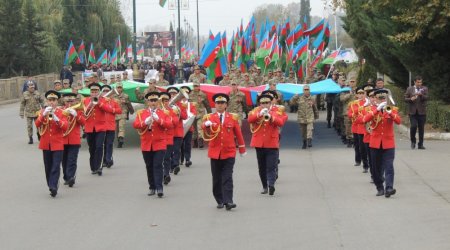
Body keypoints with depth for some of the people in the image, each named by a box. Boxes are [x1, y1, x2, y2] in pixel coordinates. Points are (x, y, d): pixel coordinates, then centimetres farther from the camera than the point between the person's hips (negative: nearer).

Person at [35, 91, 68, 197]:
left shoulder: (61, 113, 2)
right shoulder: (42, 111, 7)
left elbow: (65, 127, -11)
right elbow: (37, 124, -8)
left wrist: (56, 119, -25)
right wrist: (44, 114, -22)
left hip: (57, 144, -2)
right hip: (46, 144, 3)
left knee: (56, 166, -13)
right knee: (48, 167, 8)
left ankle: (53, 187, -18)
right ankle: (51, 186, 17)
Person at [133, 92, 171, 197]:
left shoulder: (163, 113, 5)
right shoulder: (141, 113, 7)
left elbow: (168, 124, -8)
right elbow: (135, 125, -5)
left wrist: (158, 120, -22)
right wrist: (145, 122, -21)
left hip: (159, 144, -2)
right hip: (146, 144, 2)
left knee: (158, 165, -11)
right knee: (149, 166, 8)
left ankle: (159, 188, -14)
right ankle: (152, 187, 17)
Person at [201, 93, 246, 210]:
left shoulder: (233, 118, 5)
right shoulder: (209, 117, 2)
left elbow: (238, 134, 10)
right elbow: (206, 134, -15)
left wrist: (242, 149, 12)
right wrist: (206, 125, -37)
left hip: (229, 152, -1)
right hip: (215, 152, 1)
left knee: (227, 178, -7)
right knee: (217, 179, 7)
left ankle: (228, 201, -11)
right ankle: (220, 201, 18)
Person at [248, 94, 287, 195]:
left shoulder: (276, 112, 5)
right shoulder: (256, 111, 7)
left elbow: (281, 122, -12)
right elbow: (250, 119, -11)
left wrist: (270, 117, -27)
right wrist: (260, 114, -27)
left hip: (272, 144, -2)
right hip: (259, 144, 3)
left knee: (271, 166, -11)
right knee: (261, 167, 10)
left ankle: (271, 184, -21)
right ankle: (265, 186, 20)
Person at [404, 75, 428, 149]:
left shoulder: (424, 89, 7)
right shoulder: (409, 89, 8)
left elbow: (426, 98, -6)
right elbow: (405, 99, 6)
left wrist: (421, 95, -25)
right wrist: (411, 99, -14)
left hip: (422, 111, 1)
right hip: (412, 111, -1)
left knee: (421, 128, 2)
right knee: (413, 126, -13)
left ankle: (420, 144, 10)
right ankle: (413, 141, 9)